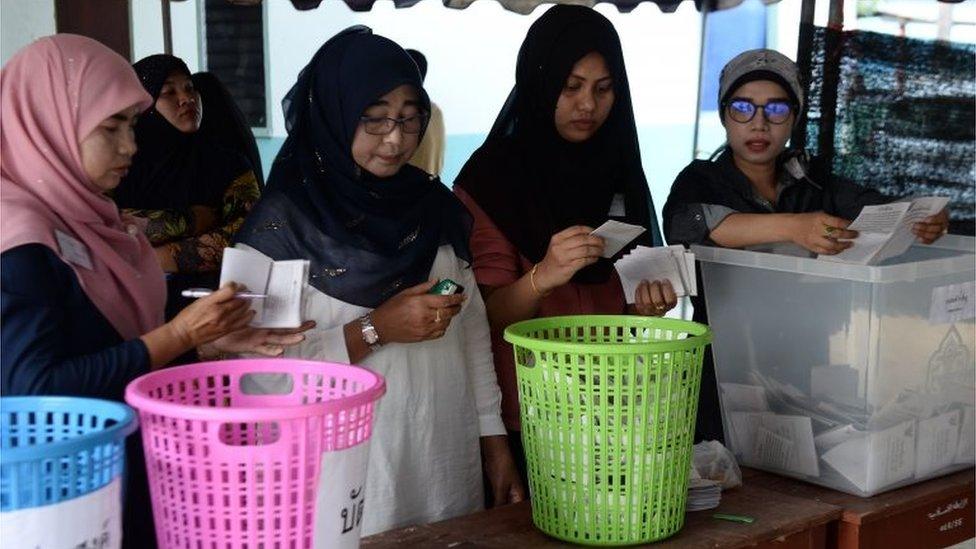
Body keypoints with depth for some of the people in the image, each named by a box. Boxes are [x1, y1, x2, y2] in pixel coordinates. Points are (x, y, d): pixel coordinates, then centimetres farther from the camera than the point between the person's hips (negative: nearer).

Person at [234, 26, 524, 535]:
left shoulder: (435, 206, 6)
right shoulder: (283, 221, -9)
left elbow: (473, 331, 10)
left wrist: (493, 436, 6)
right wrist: (374, 331, -20)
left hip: (449, 461, 5)